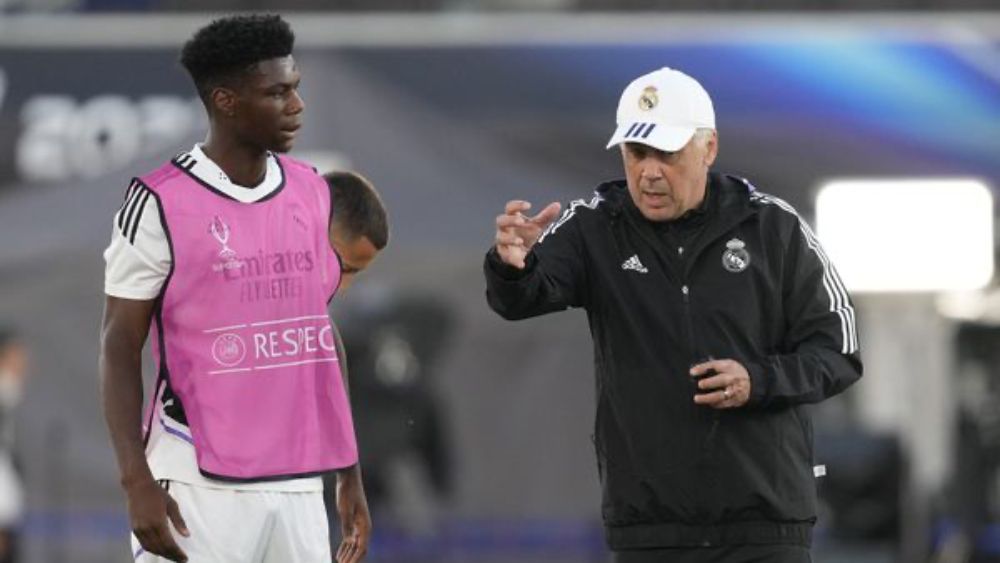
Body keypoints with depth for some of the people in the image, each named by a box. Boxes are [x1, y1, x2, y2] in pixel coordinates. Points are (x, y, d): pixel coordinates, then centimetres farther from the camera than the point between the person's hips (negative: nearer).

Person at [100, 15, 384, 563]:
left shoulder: (312, 193, 11)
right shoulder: (160, 204, -6)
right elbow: (120, 348, -4)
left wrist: (349, 474, 16)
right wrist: (137, 482, -13)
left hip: (299, 483, 5)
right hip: (199, 486, -5)